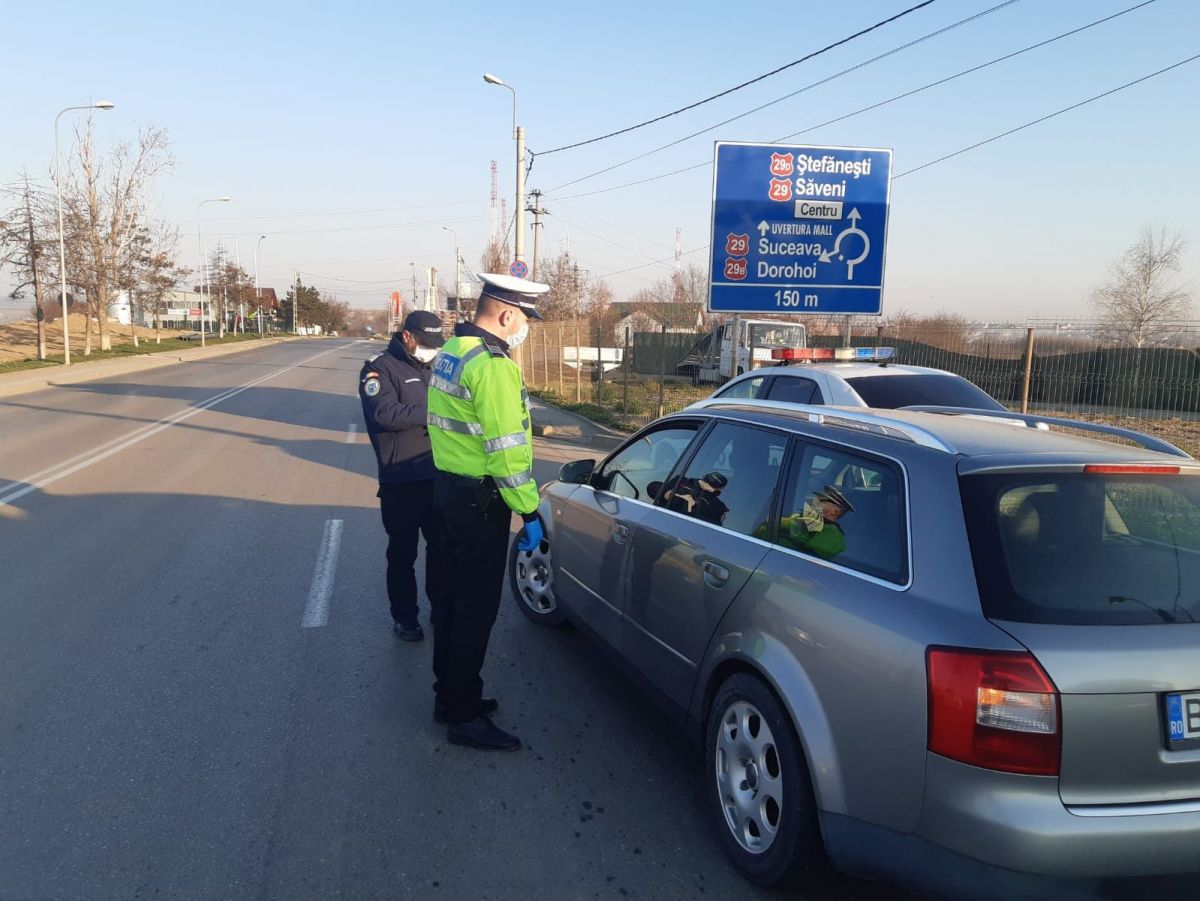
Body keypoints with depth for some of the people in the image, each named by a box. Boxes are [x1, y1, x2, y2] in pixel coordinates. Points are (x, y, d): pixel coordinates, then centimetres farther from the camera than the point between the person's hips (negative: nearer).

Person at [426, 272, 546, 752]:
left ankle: (449, 695, 32)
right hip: (479, 501, -10)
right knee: (476, 608, 0)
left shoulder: (449, 352, 11)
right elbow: (507, 449, -23)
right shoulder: (493, 366, -20)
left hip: (448, 487, 10)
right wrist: (529, 511, -16)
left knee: (454, 596, 19)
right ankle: (464, 716, 10)